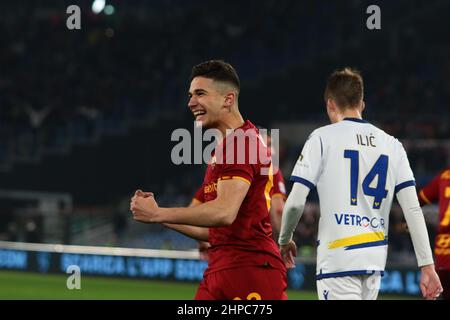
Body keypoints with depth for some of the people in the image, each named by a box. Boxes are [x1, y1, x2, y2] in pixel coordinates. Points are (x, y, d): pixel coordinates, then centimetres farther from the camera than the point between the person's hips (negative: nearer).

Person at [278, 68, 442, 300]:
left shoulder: (323, 137, -1)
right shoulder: (392, 144, 11)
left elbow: (296, 202, -6)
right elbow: (413, 209, 3)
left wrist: (284, 241, 12)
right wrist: (427, 266, 2)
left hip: (337, 260, -5)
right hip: (375, 260, 5)